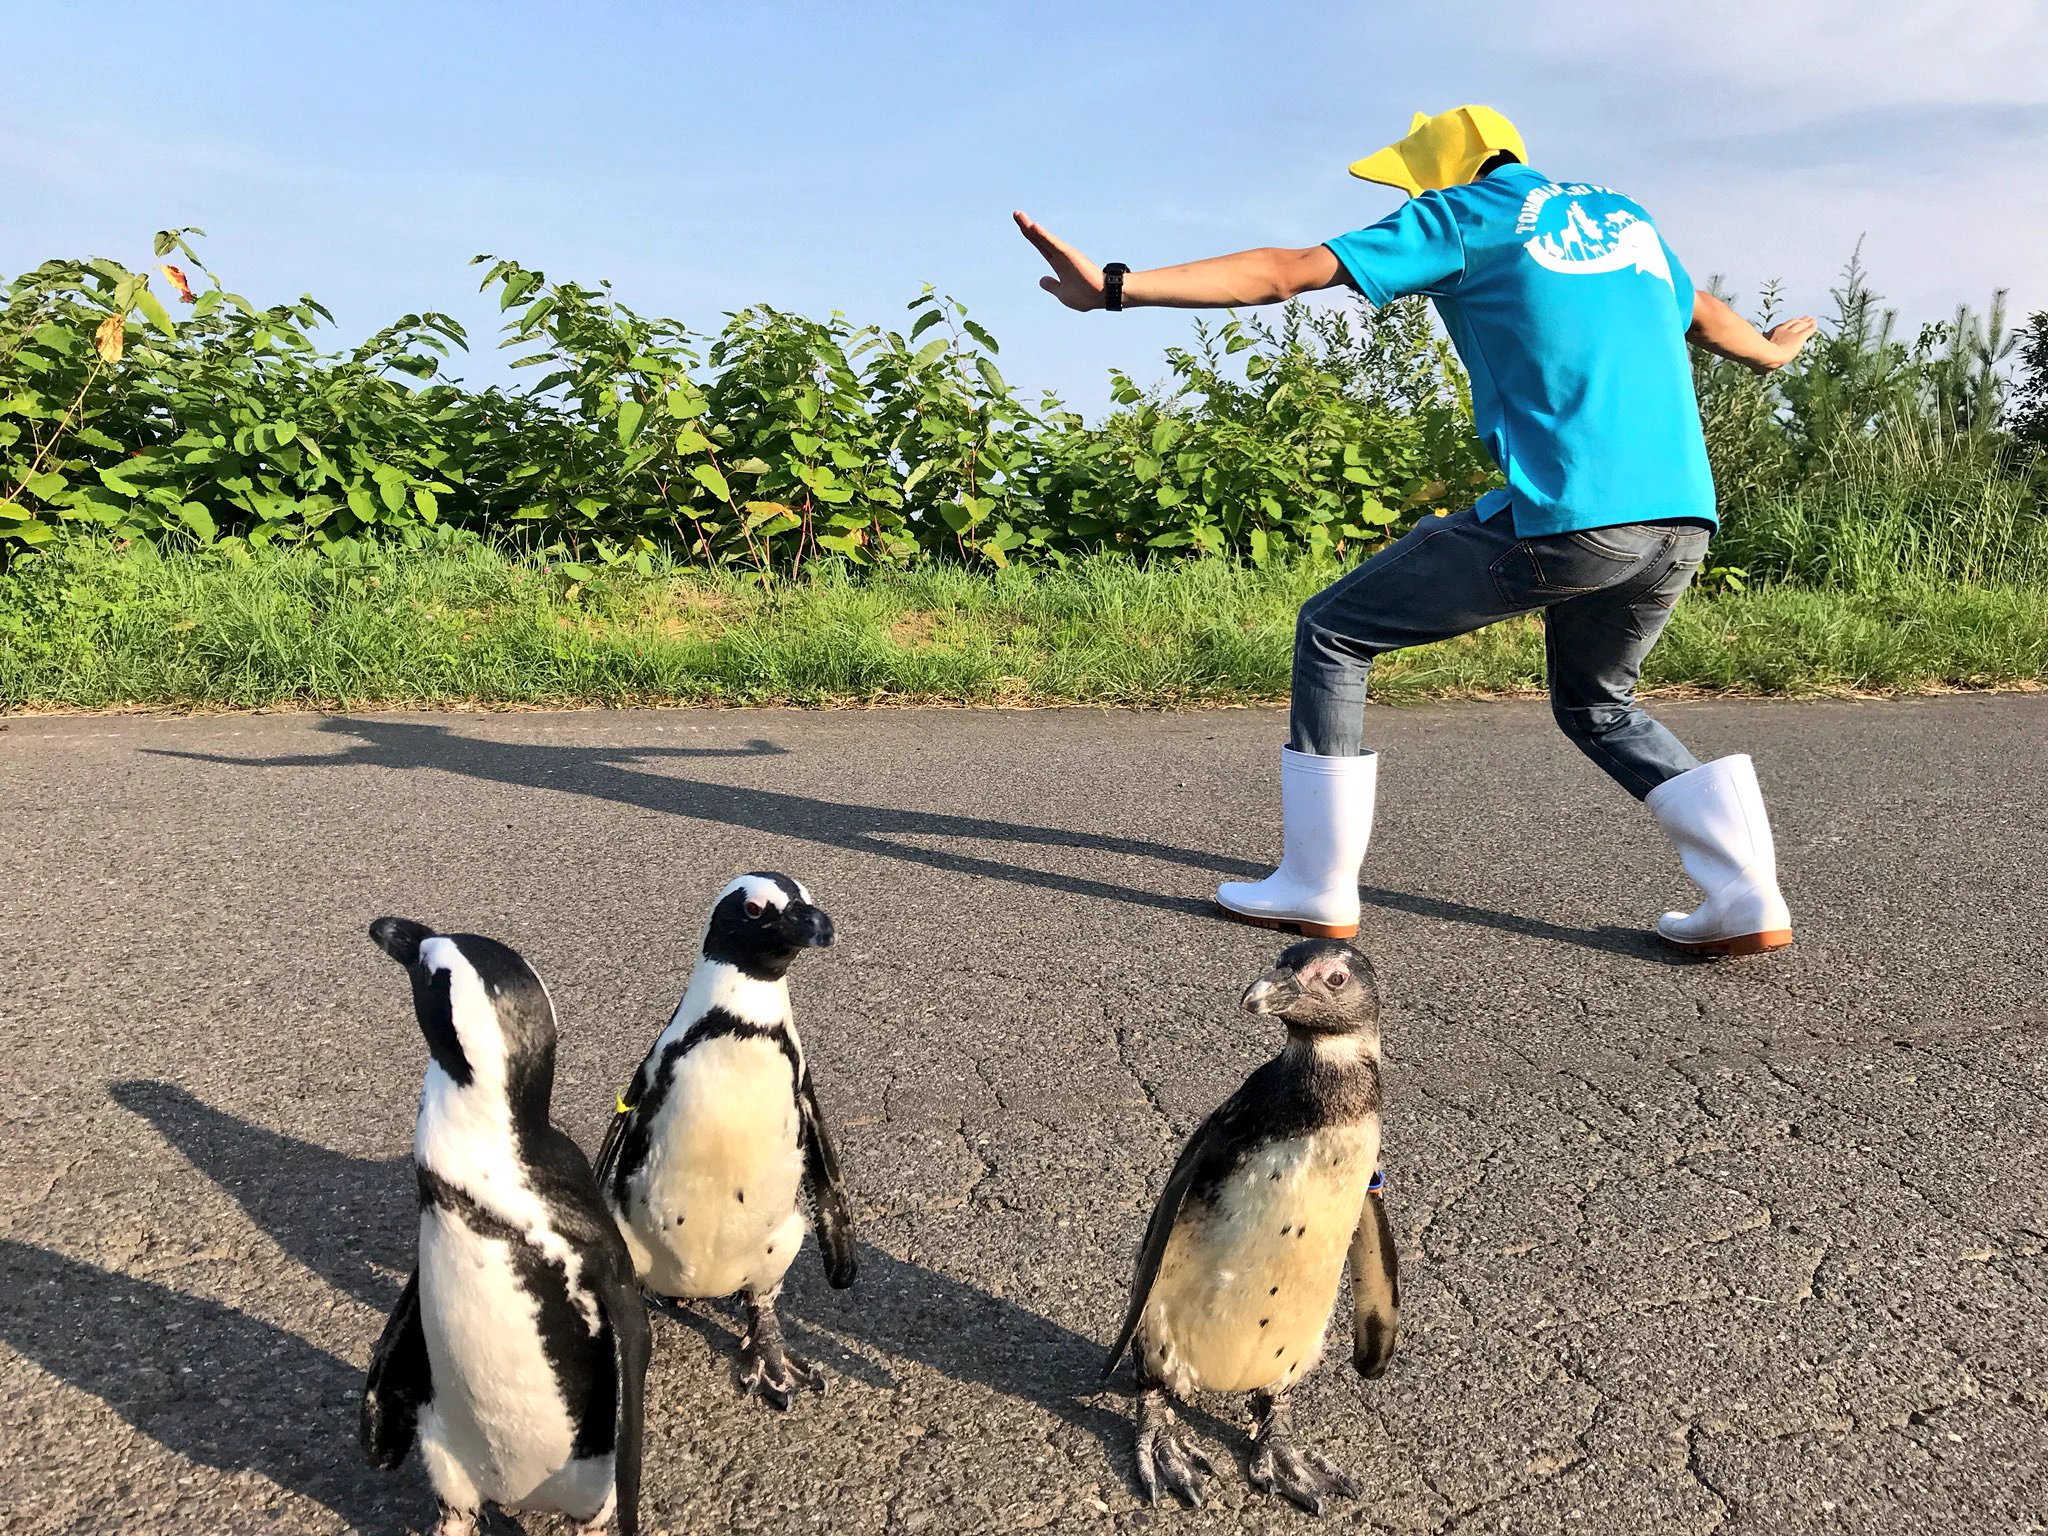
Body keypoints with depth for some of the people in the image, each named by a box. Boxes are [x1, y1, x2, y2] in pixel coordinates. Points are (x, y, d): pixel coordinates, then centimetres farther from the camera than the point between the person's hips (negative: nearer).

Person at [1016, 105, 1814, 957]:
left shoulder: (1463, 214, 6)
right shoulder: (1625, 214, 25)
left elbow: (1284, 271, -2)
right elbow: (1704, 312, 41)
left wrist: (1115, 287, -2)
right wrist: (1769, 351, 64)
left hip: (1565, 516, -7)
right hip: (1684, 518, 8)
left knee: (1332, 632, 7)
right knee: (1597, 706, 30)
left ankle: (1317, 888, 8)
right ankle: (1746, 898, 15)